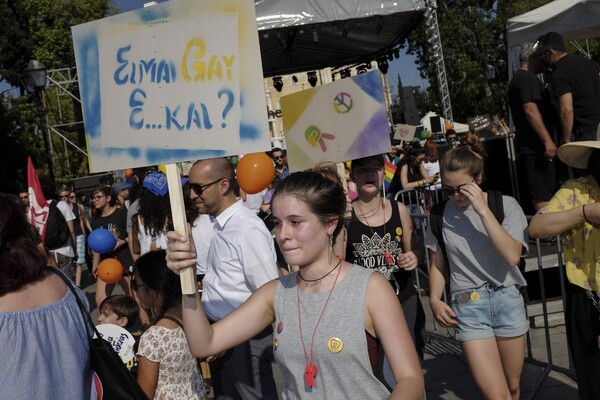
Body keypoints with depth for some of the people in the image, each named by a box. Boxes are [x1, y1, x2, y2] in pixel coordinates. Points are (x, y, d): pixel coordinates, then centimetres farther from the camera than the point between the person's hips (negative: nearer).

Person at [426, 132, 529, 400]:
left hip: (507, 300, 1)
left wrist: (482, 210, -21)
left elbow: (512, 256, -18)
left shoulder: (506, 205, -5)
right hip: (467, 305, -1)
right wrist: (435, 299, -9)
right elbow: (438, 265, 8)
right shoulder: (441, 214, -1)